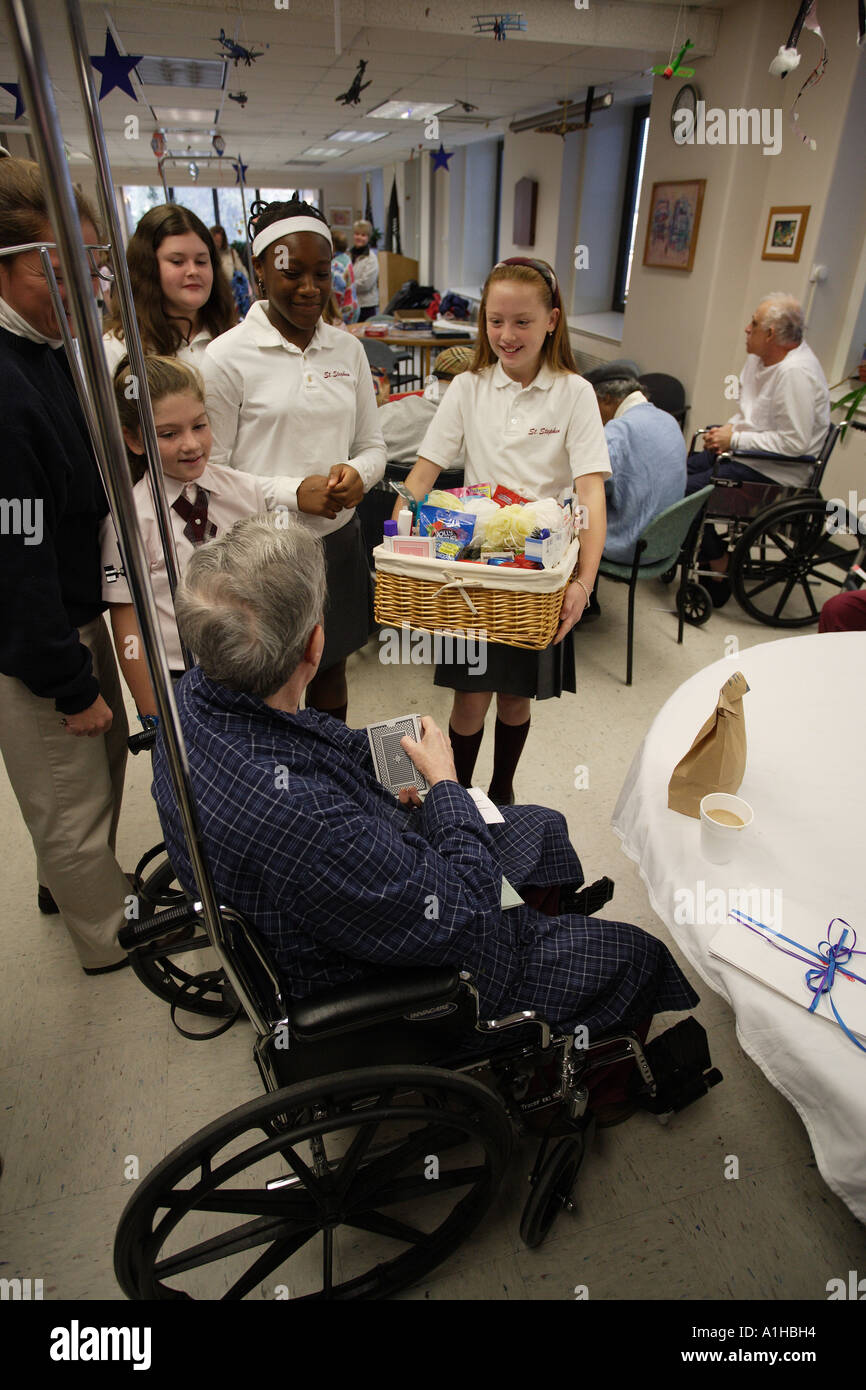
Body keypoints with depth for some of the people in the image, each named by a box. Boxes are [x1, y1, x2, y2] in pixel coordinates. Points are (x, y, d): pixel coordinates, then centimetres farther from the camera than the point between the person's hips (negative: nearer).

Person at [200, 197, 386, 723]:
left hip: (339, 542, 5)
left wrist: (357, 474, -11)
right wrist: (294, 492, -21)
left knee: (331, 675, 21)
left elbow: (373, 444, 12)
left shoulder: (348, 349, 6)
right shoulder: (228, 356, -9)